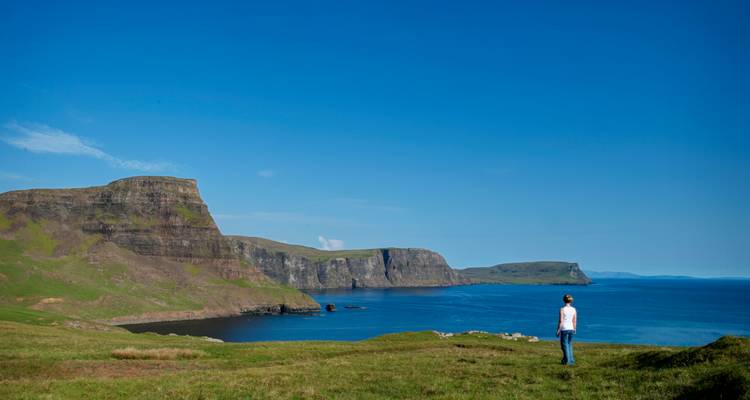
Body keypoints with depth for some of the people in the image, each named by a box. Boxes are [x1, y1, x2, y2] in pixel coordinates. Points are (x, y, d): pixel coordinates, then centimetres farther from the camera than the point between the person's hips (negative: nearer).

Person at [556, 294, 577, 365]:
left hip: (564, 329, -5)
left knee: (564, 345, 6)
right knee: (569, 345, 17)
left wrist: (558, 331, -5)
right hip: (571, 329, 5)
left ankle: (567, 361, 6)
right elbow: (575, 321, 6)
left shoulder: (562, 309, -11)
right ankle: (571, 360, 19)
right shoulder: (574, 309, 2)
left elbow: (561, 321, -13)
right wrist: (574, 330, 18)